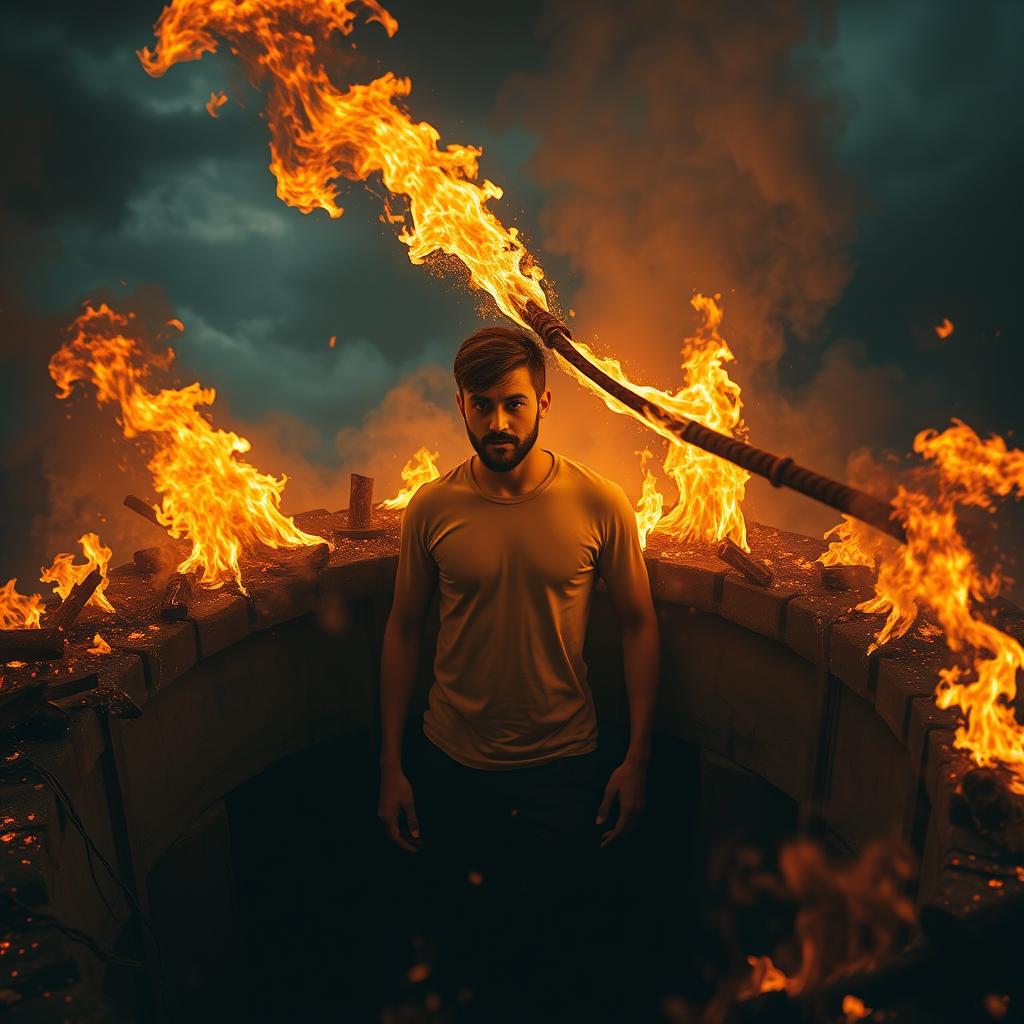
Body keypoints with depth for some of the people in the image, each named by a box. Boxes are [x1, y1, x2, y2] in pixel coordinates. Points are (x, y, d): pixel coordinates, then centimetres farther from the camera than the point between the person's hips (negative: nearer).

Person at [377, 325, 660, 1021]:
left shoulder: (599, 504, -12)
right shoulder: (432, 508, -8)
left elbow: (639, 624, -3)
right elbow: (403, 631, 0)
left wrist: (637, 758, -5)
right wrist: (391, 766, 1)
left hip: (565, 765, -1)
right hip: (451, 765, 2)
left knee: (562, 941, 17)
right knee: (470, 937, 22)